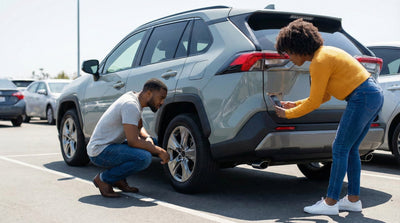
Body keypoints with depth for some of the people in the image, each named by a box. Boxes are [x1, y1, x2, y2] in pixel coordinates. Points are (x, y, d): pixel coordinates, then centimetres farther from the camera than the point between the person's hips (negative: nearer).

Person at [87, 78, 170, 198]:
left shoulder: (135, 98, 8)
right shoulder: (131, 105, -22)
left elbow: (139, 127, 21)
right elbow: (132, 141, -25)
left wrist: (147, 138, 0)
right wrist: (159, 151, -16)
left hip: (111, 145, 10)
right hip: (99, 151, -10)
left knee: (151, 142, 10)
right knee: (144, 158, -28)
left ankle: (119, 179, 10)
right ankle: (103, 179, -8)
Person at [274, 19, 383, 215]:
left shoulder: (319, 62, -15)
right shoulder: (324, 54, 16)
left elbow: (314, 103, -11)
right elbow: (324, 96, 21)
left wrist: (288, 114, 1)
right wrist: (295, 105, 19)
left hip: (363, 98, -10)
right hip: (374, 95, 10)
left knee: (340, 149, -5)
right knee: (349, 149, 13)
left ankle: (330, 202, 0)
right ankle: (353, 199, 19)